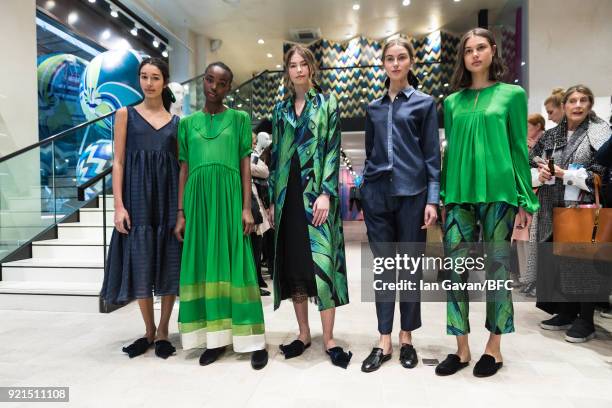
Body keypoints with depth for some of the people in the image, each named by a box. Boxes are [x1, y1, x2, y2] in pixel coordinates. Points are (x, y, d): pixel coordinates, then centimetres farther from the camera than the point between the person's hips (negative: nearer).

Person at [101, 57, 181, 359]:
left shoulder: (175, 121, 10)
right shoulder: (126, 114, 7)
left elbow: (182, 165, 8)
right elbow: (118, 162, 1)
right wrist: (119, 205, -9)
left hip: (169, 197, 1)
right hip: (138, 196, -1)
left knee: (169, 263, 2)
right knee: (140, 264, 1)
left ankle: (163, 331, 17)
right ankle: (148, 330, 20)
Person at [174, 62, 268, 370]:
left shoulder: (239, 119, 7)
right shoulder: (188, 122, 14)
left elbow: (246, 166, 2)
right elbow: (184, 169, 11)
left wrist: (247, 208, -7)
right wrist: (181, 212, 4)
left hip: (229, 196, -2)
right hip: (198, 198, 3)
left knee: (235, 263, -2)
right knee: (204, 264, 3)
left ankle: (254, 341, 5)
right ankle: (215, 338, 13)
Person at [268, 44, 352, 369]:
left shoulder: (327, 104, 6)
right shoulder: (280, 109, 16)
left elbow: (333, 150, -4)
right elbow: (275, 155, 14)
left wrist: (325, 193, -15)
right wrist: (272, 199, 9)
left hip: (317, 193, -4)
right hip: (288, 194, 4)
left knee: (321, 262, -7)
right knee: (292, 263, 5)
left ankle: (328, 339, 5)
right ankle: (303, 333, 18)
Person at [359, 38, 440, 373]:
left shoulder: (424, 103, 5)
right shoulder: (374, 108, 14)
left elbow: (432, 154, 0)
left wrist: (432, 199, -8)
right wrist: (365, 193, 12)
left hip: (412, 193, -2)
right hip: (377, 194, 3)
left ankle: (406, 338, 20)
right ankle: (384, 341, 13)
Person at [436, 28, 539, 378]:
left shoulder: (512, 94, 6)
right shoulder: (452, 101, 13)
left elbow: (519, 148, 3)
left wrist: (525, 200, -1)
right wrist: (442, 196, 10)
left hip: (497, 191, -2)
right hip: (459, 193, 3)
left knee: (497, 267, 4)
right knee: (456, 268, 1)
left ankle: (494, 347, 19)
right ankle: (462, 348, 14)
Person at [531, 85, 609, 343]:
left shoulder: (600, 131, 0)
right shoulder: (551, 135, 14)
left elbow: (604, 169, -9)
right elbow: (531, 160, 18)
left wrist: (567, 174, -13)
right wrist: (540, 172, -3)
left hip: (584, 205, -5)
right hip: (554, 207, 5)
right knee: (559, 260, 9)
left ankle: (585, 320, 11)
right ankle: (566, 312, 23)